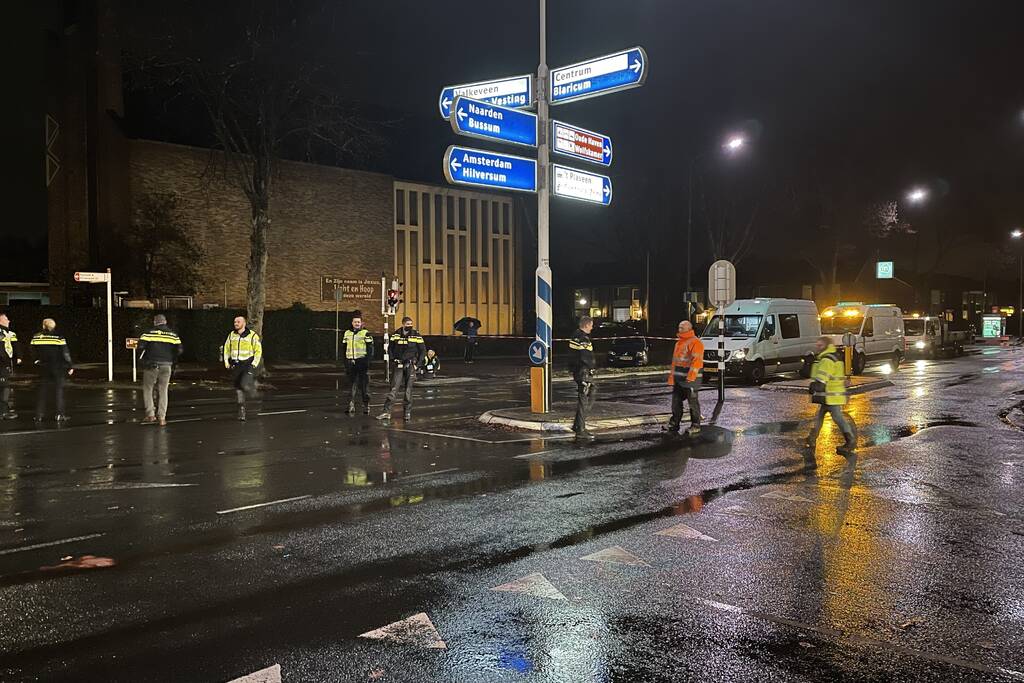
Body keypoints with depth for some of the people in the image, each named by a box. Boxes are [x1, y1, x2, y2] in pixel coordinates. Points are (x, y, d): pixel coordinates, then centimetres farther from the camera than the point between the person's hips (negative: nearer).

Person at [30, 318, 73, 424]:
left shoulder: (36, 337, -3)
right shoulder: (59, 338, -10)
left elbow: (33, 353, 2)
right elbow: (65, 353, -9)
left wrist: (37, 361, 17)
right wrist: (69, 367, -2)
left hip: (43, 368, 3)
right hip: (58, 368, -2)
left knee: (42, 391, 11)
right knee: (58, 390, 4)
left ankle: (39, 415, 12)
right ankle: (60, 414, 1)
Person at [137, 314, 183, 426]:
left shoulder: (150, 333, -2)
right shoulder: (173, 335, 6)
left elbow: (141, 346, -11)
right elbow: (179, 350, 1)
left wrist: (142, 359, 6)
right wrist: (173, 362, 14)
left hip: (151, 365, -2)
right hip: (167, 366, 2)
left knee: (147, 389, 12)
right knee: (163, 391, 10)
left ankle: (150, 415, 5)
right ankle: (162, 418, 7)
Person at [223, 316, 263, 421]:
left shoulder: (252, 335, -6)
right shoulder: (232, 335, 6)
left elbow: (258, 350, -3)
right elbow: (226, 348, 16)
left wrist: (254, 364, -10)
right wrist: (226, 361, 6)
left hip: (248, 365, -4)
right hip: (235, 365, 4)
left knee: (245, 385, -23)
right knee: (238, 389, 8)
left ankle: (253, 384, 15)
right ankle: (241, 412, 18)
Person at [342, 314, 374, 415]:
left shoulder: (366, 334, -1)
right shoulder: (347, 333, 14)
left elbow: (370, 349, -4)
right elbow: (344, 349, 19)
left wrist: (368, 361, -13)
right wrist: (345, 361, 13)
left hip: (362, 362, -4)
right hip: (351, 362, 4)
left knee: (364, 385, 0)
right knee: (352, 384, 5)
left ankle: (366, 406, 8)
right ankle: (351, 406, 8)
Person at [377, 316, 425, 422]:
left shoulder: (416, 336, -4)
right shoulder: (396, 335, 2)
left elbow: (423, 350, 2)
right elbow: (391, 348, 12)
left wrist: (417, 364, -4)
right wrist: (394, 360, 1)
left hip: (410, 365, -1)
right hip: (399, 365, 1)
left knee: (408, 390, 2)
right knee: (394, 388, -4)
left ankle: (408, 413, 11)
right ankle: (387, 412, -2)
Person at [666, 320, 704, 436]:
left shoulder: (695, 342, -12)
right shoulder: (679, 342, 19)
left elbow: (697, 360, -22)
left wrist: (691, 375, -30)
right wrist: (672, 377, 20)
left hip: (690, 378, -9)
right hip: (678, 378, 9)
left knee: (693, 402, -2)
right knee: (676, 401, 13)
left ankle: (695, 426, 6)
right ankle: (674, 423, 22)